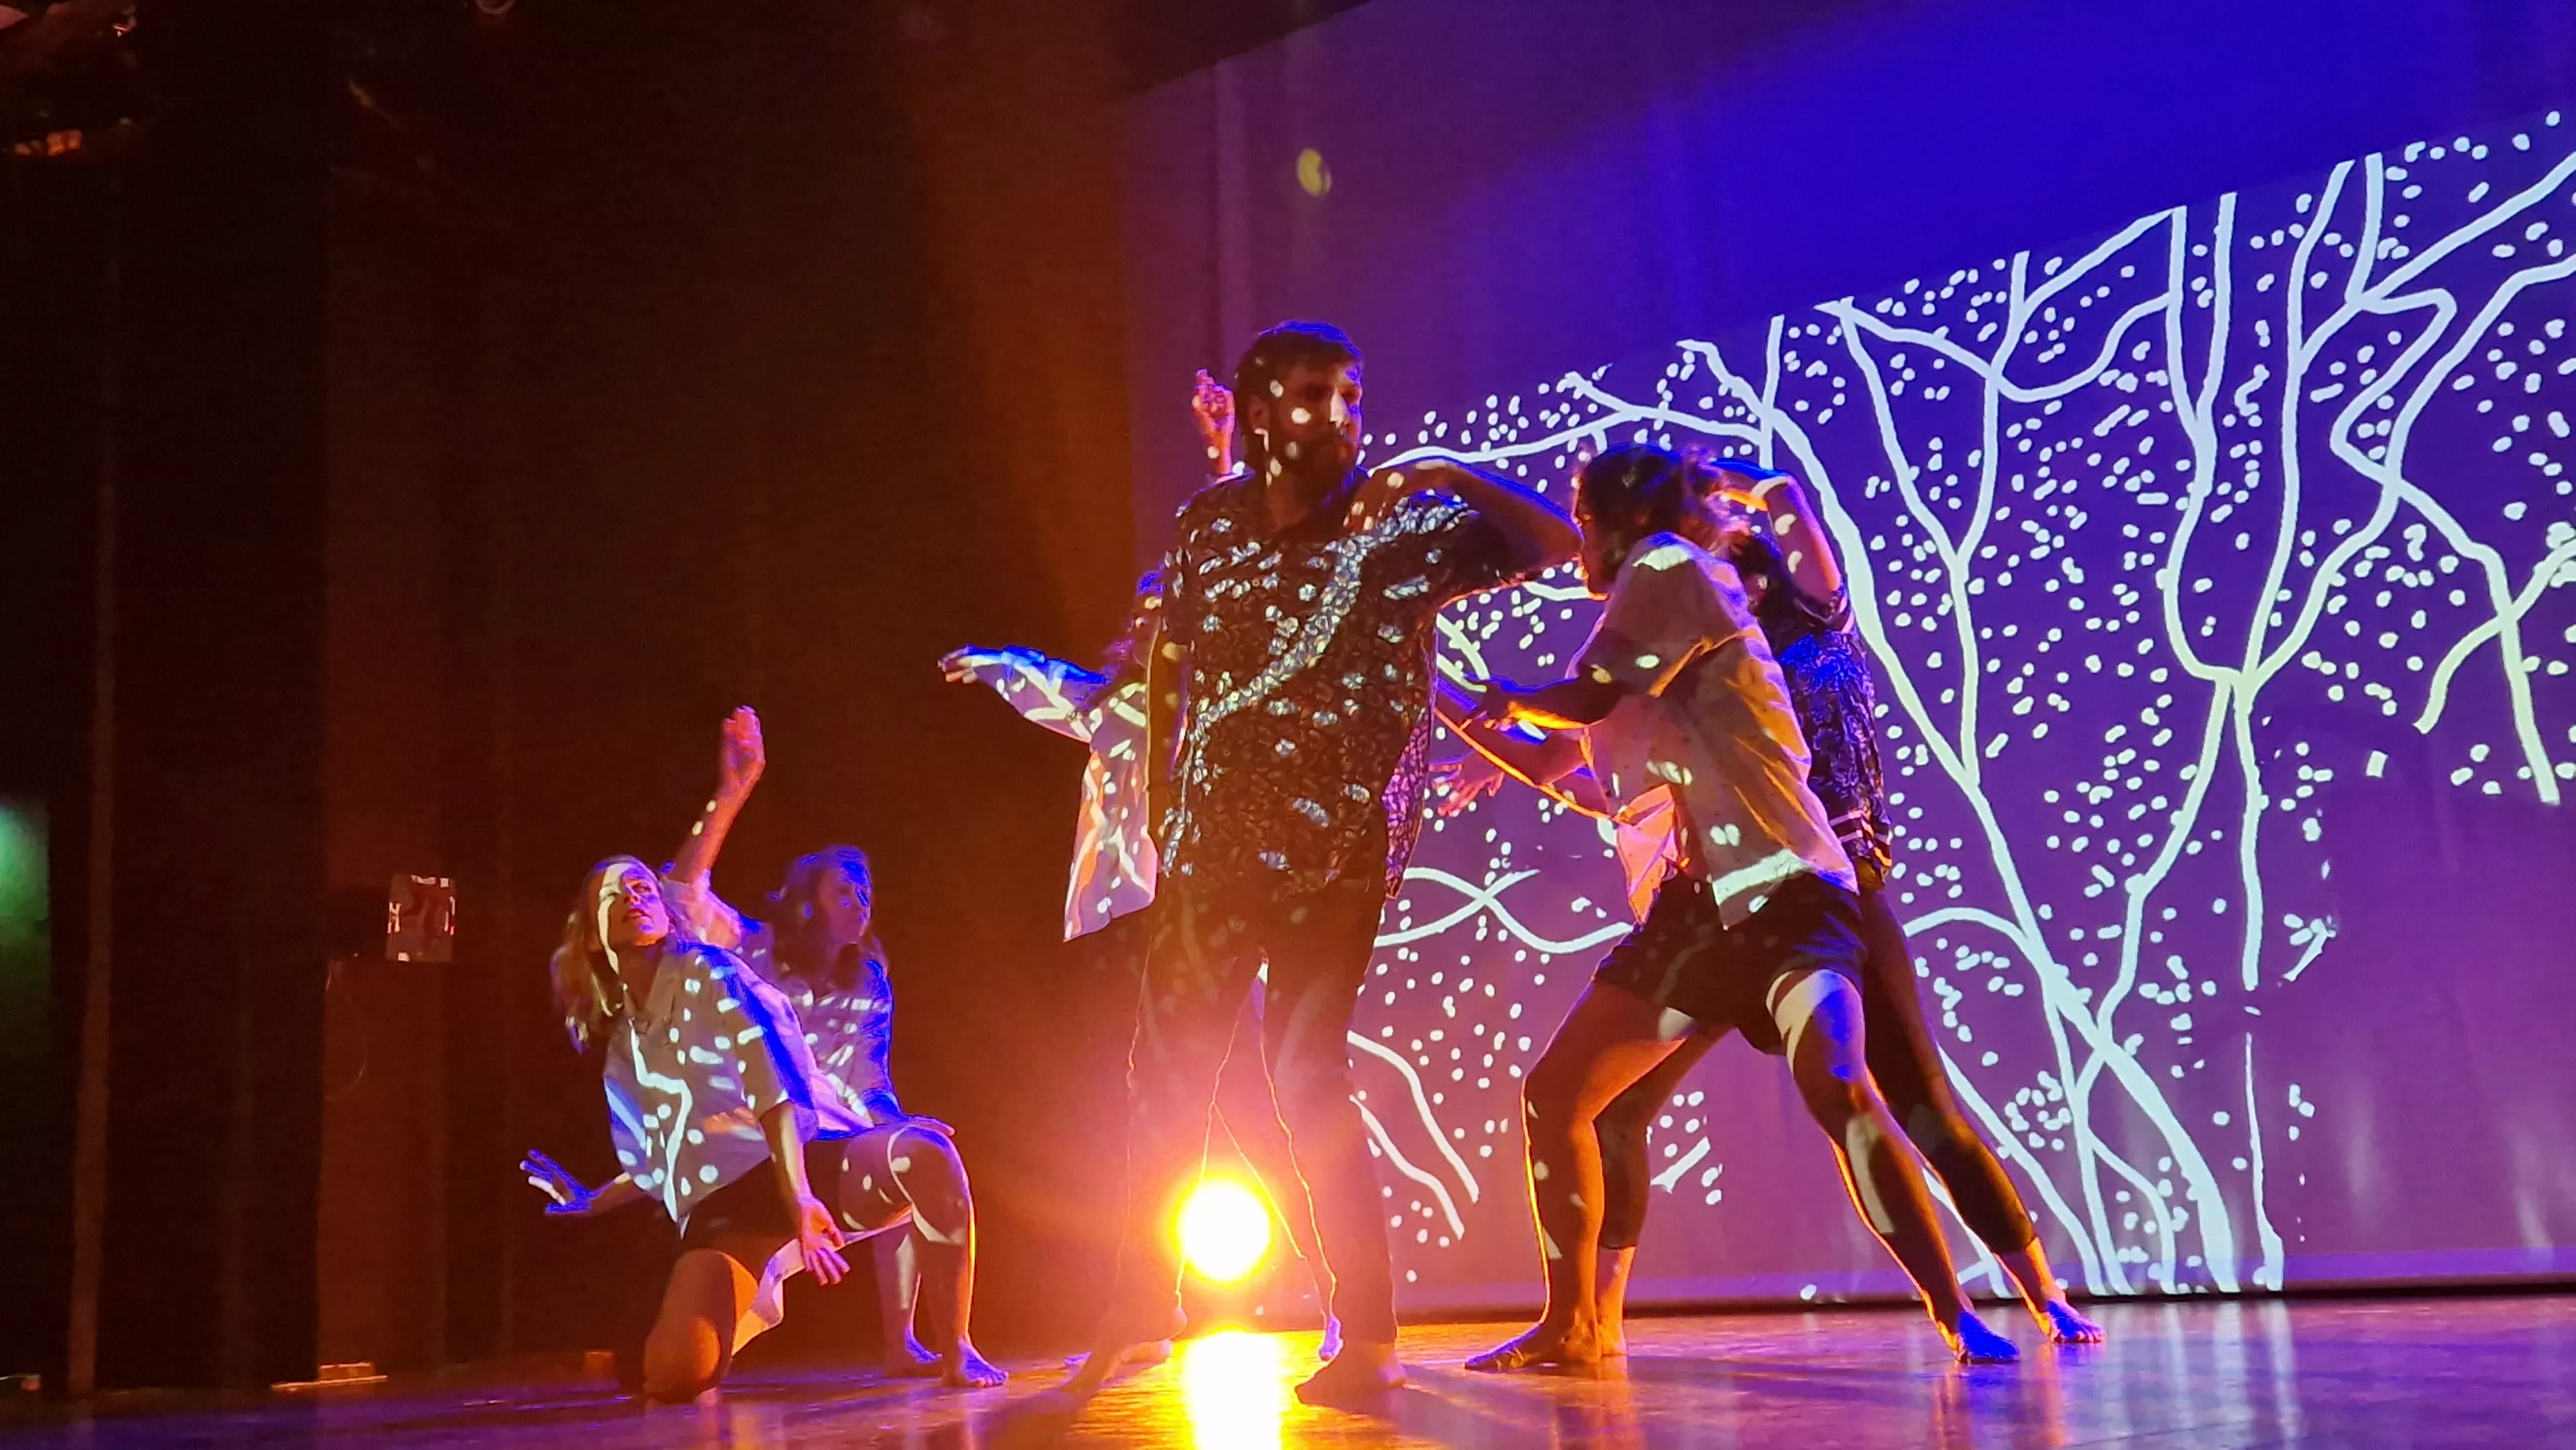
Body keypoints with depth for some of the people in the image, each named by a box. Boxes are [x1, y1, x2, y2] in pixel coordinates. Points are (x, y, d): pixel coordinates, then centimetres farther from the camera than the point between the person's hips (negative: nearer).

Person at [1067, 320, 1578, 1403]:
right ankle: (1137, 1310, 28)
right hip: (1211, 843, 4)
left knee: (1310, 1083, -7)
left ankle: (1368, 1338, 6)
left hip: (1335, 854, -4)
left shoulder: (1403, 527, -9)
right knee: (1163, 1078, 11)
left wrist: (1450, 476, -25)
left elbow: (1555, 543, -13)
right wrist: (1159, 796, 13)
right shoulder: (1209, 520, 2)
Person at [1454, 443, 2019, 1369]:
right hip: (1696, 907, 9)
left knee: (1839, 1092, -29)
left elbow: (1587, 699, -12)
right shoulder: (1647, 614, 23)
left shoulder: (1671, 563, -2)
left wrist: (1513, 702, 9)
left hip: (1782, 890, -9)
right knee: (1553, 1096, 5)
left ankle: (1956, 1317, -20)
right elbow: (1557, 764, 29)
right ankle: (1572, 1326, 16)